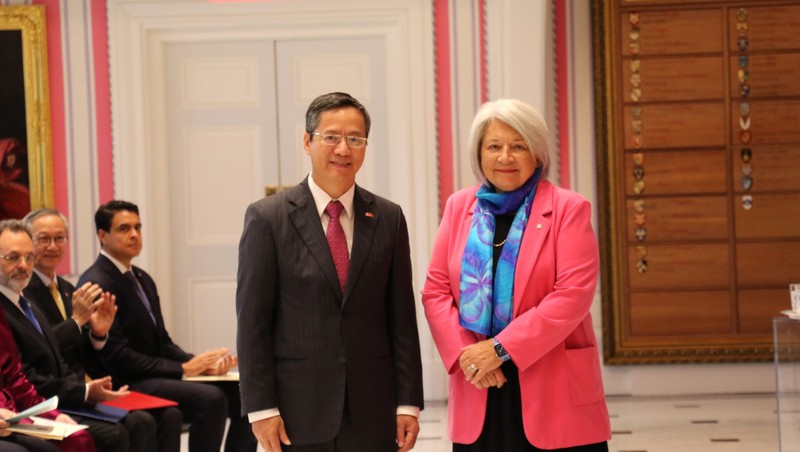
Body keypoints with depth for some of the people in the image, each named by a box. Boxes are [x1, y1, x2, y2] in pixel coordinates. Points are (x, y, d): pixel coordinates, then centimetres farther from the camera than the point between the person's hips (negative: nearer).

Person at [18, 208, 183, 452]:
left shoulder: (67, 290, 19)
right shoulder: (20, 294, -8)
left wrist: (98, 333, 0)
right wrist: (76, 320, -18)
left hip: (78, 394, 8)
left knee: (142, 422, -15)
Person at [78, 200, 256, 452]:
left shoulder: (142, 279, 18)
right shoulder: (97, 284, -11)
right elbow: (117, 357, -17)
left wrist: (201, 364, -3)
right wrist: (183, 369, -16)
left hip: (156, 376, 9)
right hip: (126, 386, -9)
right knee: (211, 398, -29)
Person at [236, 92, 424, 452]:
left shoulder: (388, 218, 7)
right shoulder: (267, 217, -1)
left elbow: (402, 317, 7)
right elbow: (252, 321, -3)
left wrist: (408, 402, 3)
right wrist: (261, 408, -8)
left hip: (373, 412, 2)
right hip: (298, 411, -2)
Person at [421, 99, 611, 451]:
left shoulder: (568, 208, -1)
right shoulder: (459, 207, 11)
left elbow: (573, 294, -11)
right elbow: (436, 290, 6)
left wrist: (501, 348, -15)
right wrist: (465, 354, -10)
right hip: (479, 394, 3)